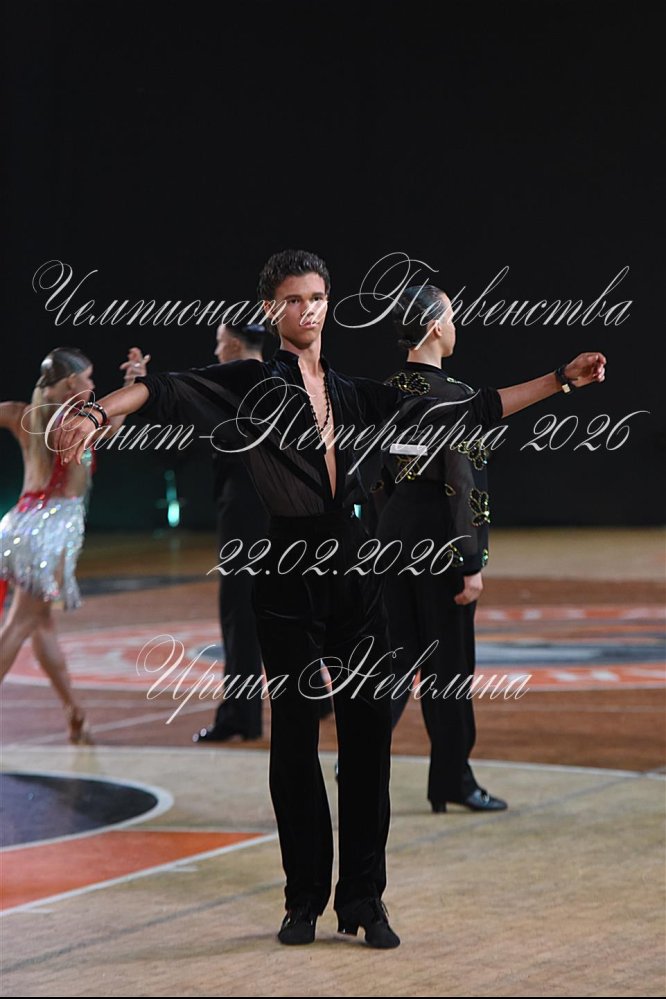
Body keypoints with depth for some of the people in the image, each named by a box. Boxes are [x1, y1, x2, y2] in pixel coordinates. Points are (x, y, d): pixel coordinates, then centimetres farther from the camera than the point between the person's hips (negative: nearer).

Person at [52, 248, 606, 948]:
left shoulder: (357, 394, 15)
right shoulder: (251, 384, 2)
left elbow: (468, 412, 19)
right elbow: (165, 390, -13)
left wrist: (560, 381, 17)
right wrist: (95, 412, -31)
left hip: (352, 570, 4)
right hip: (287, 574, -3)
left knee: (367, 731, 1)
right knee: (294, 735, 1)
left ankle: (363, 900, 7)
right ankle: (304, 898, 10)